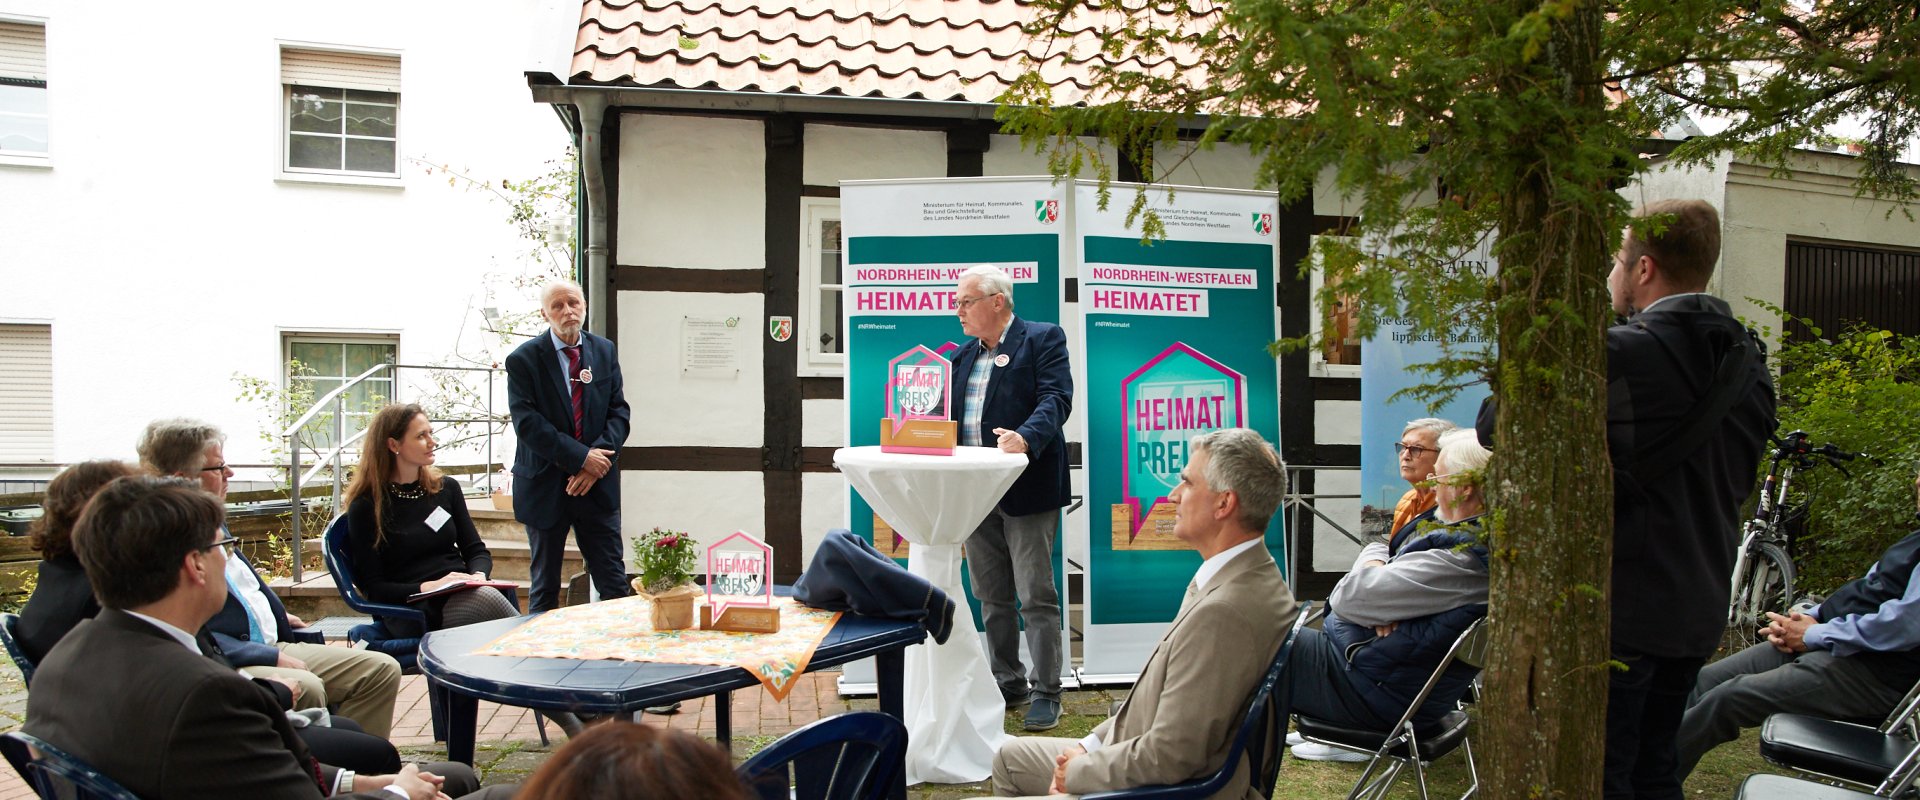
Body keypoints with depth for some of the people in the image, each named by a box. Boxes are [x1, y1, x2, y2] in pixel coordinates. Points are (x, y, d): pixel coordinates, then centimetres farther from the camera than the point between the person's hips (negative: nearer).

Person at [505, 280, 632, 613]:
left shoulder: (605, 351, 7)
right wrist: (581, 458, -18)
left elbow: (618, 411, 4)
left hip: (597, 485, 2)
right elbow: (527, 422, -14)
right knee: (545, 587, 10)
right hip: (545, 486, -2)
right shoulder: (523, 359, -6)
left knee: (614, 582, 3)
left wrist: (599, 456, -13)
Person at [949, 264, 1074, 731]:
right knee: (991, 597, 13)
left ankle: (1046, 693, 5)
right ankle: (1007, 683, 25)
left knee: (1036, 596, -3)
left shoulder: (1043, 339, -3)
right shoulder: (963, 355, 18)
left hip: (1026, 489, -7)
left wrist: (1026, 438, -33)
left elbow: (1056, 399, -15)